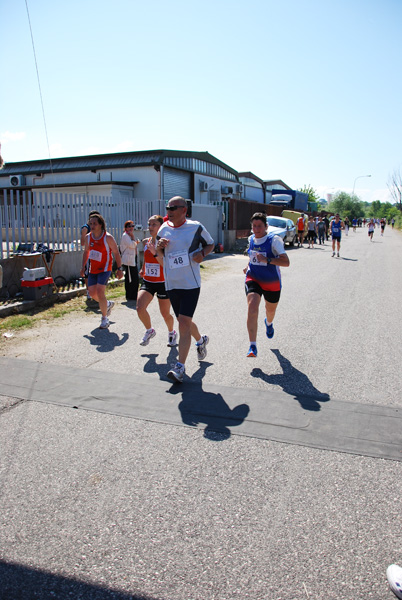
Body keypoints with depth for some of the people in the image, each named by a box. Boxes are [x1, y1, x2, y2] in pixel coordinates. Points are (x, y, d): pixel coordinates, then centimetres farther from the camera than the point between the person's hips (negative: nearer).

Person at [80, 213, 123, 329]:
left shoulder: (108, 237, -14)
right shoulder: (88, 237, 1)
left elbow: (116, 253, -8)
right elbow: (86, 252, 16)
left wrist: (119, 269, -9)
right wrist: (83, 267, 10)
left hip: (105, 269, -6)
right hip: (93, 269, 6)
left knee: (100, 291, -18)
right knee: (92, 292, 5)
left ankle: (104, 318, -3)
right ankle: (108, 304, 35)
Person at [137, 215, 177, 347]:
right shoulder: (146, 242, 3)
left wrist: (155, 252, -33)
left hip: (163, 283, -4)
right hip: (147, 281, 4)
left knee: (165, 313, 8)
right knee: (140, 308, -15)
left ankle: (171, 333, 39)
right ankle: (149, 331, 13)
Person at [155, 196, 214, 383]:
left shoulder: (196, 227, -5)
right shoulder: (164, 229, 5)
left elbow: (210, 244, 10)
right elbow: (159, 254, 16)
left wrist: (202, 253, -11)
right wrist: (159, 246, -7)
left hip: (190, 283, -5)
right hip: (171, 284, 5)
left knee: (183, 323, -13)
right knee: (184, 322, 17)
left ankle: (180, 367, -9)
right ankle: (201, 340, 48)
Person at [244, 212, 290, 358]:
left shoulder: (274, 240, -17)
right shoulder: (251, 239, 0)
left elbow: (286, 262, -24)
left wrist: (267, 260, -33)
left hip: (272, 283, -2)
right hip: (253, 279, 2)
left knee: (270, 310, 21)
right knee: (252, 309, -21)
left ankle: (269, 323, 62)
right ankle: (252, 346, -18)